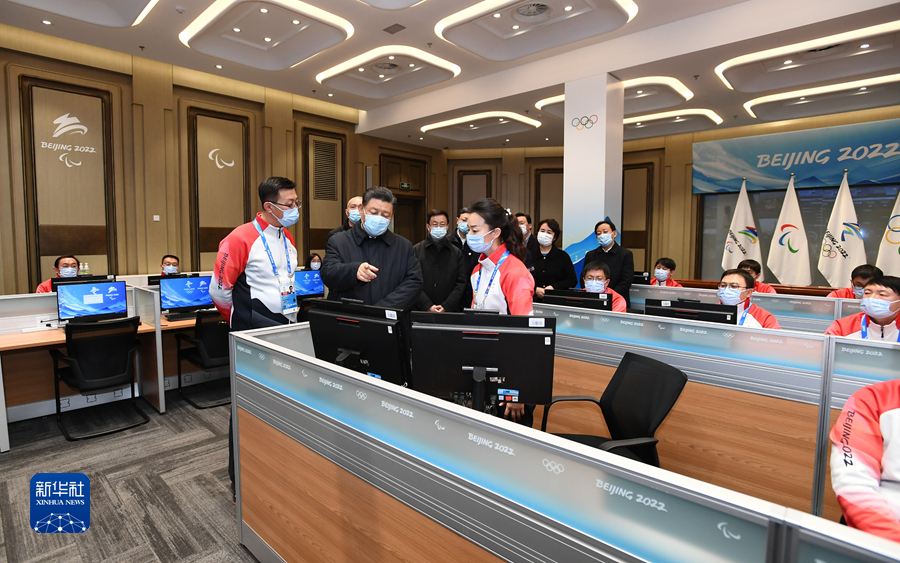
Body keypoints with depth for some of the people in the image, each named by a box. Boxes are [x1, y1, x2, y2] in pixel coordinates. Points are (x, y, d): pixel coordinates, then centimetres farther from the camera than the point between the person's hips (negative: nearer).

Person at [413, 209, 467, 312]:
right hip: (421, 311, -1)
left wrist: (446, 307, -10)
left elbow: (462, 283, 2)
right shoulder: (416, 250, 6)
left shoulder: (457, 253, 9)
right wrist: (428, 306, -13)